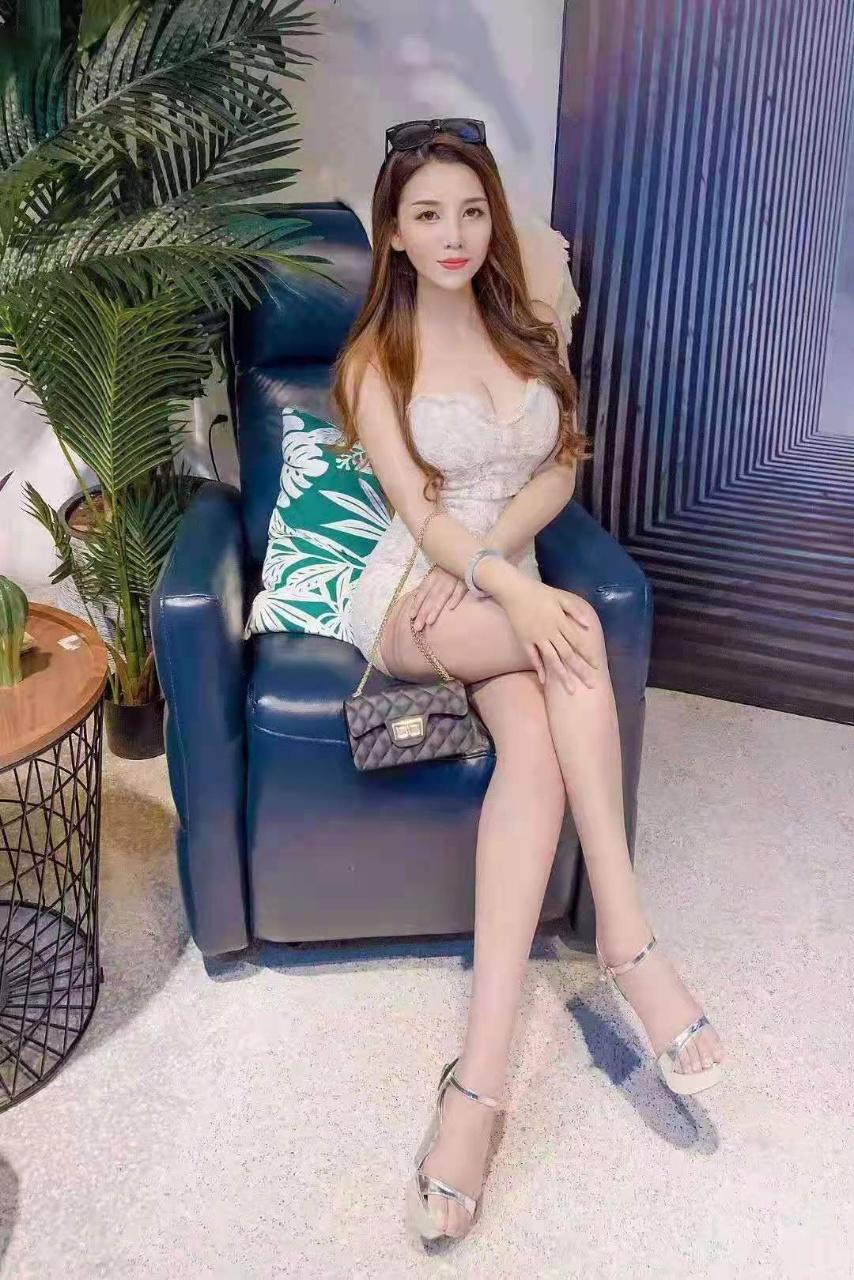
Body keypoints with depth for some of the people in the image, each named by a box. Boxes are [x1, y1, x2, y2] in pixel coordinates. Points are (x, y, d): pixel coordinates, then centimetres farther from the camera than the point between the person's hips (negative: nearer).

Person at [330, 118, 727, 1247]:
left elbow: (560, 474, 7)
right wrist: (513, 592, -28)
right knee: (577, 636, -34)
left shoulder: (534, 333, 14)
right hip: (410, 591, -3)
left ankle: (482, 1073, -35)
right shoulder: (375, 359, 2)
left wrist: (482, 558, -11)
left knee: (536, 740, -31)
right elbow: (415, 508, -10)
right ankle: (628, 938, -28)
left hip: (506, 584, 3)